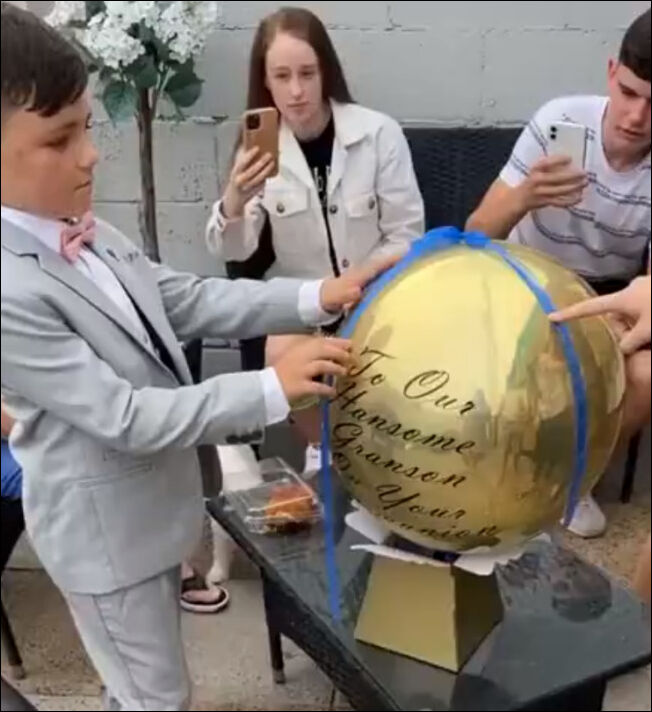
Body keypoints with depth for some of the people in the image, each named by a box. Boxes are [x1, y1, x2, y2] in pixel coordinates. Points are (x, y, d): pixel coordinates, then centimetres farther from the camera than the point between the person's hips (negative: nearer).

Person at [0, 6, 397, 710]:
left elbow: (190, 302, 1)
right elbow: (125, 418, -28)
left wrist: (316, 297, -9)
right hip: (104, 527, -7)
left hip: (150, 500, 7)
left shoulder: (80, 230, -5)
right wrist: (271, 389, -28)